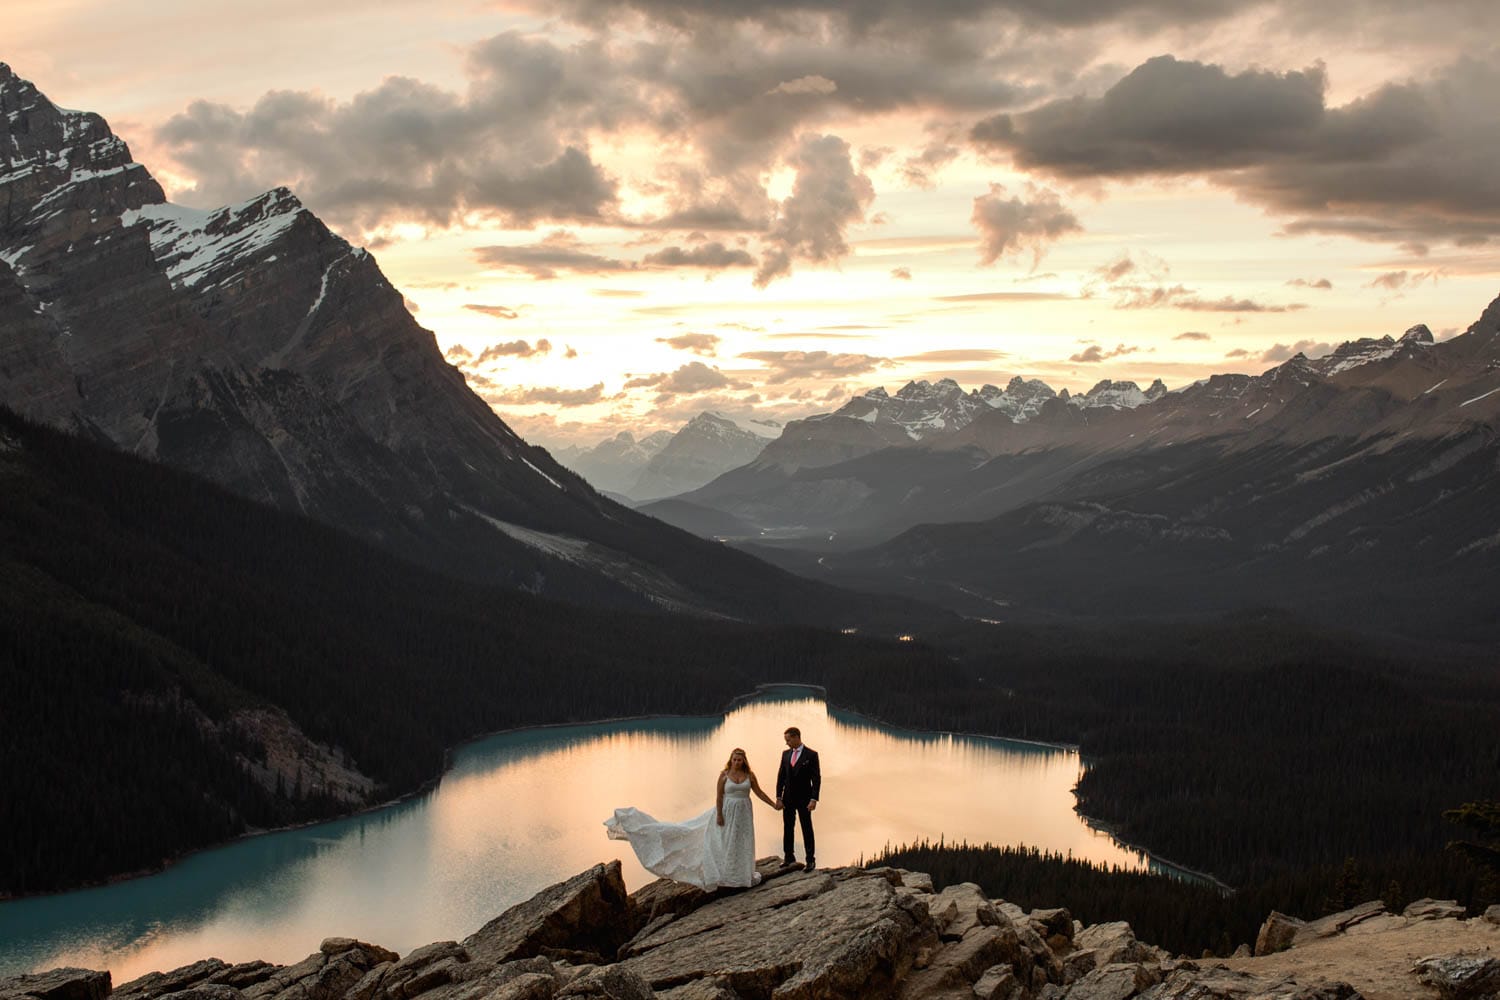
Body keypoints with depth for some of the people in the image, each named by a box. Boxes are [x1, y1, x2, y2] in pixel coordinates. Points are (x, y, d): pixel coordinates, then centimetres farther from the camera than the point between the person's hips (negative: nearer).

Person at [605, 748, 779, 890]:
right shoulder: (724, 775, -7)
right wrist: (719, 815, -13)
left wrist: (774, 805, 4)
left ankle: (742, 874, 20)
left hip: (743, 813, 2)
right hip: (727, 812, -2)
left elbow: (759, 792, 6)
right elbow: (719, 796, -7)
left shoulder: (749, 775, -1)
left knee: (742, 843, 9)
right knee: (722, 842, -1)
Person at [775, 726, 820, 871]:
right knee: (787, 828, 10)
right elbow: (781, 776, 7)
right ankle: (790, 858, 20)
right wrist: (778, 797, 1)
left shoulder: (811, 754, -9)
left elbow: (816, 778, -10)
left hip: (804, 798, -5)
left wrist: (814, 799, -17)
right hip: (788, 798, 5)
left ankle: (811, 860, 7)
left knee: (807, 829, 1)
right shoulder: (786, 754, 6)